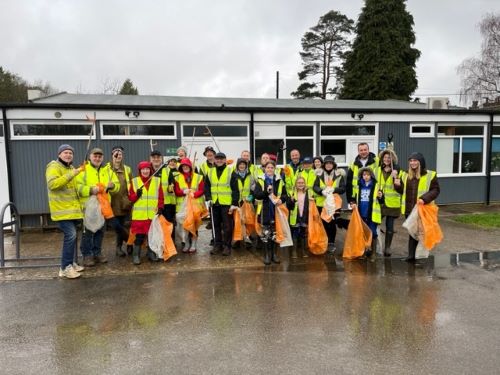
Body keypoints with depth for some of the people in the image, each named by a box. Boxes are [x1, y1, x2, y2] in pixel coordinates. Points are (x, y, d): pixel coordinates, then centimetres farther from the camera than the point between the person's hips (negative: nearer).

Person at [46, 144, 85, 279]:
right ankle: (65, 267, -10)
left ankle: (70, 263, 24)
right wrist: (71, 174, -30)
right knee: (70, 235, -16)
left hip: (73, 209, 9)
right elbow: (52, 184, -28)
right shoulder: (54, 167, -10)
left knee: (71, 235, 13)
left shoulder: (71, 168, 18)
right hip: (62, 209, -9)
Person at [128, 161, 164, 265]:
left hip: (153, 214, 2)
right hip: (139, 215, -1)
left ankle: (151, 253, 24)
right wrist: (137, 195, -16)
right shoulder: (134, 181, 4)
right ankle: (136, 255, 11)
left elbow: (160, 197, 6)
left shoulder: (157, 180, 7)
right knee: (139, 236, -1)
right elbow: (130, 197, 3)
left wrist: (160, 208, -5)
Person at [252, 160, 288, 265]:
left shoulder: (279, 181, 6)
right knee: (266, 233, 2)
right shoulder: (260, 180, -1)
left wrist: (282, 199, -13)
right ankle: (267, 254, 12)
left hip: (276, 210, 2)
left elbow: (285, 194, 9)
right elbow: (256, 195, -10)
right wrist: (266, 191, -26)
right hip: (265, 210, -2)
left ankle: (273, 253, 21)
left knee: (275, 233, 9)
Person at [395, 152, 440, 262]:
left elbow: (436, 190, -7)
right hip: (409, 209, 5)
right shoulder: (406, 175, 12)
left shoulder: (430, 175, -5)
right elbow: (403, 191, 20)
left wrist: (425, 198, -21)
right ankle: (411, 255, 13)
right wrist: (398, 185, -2)